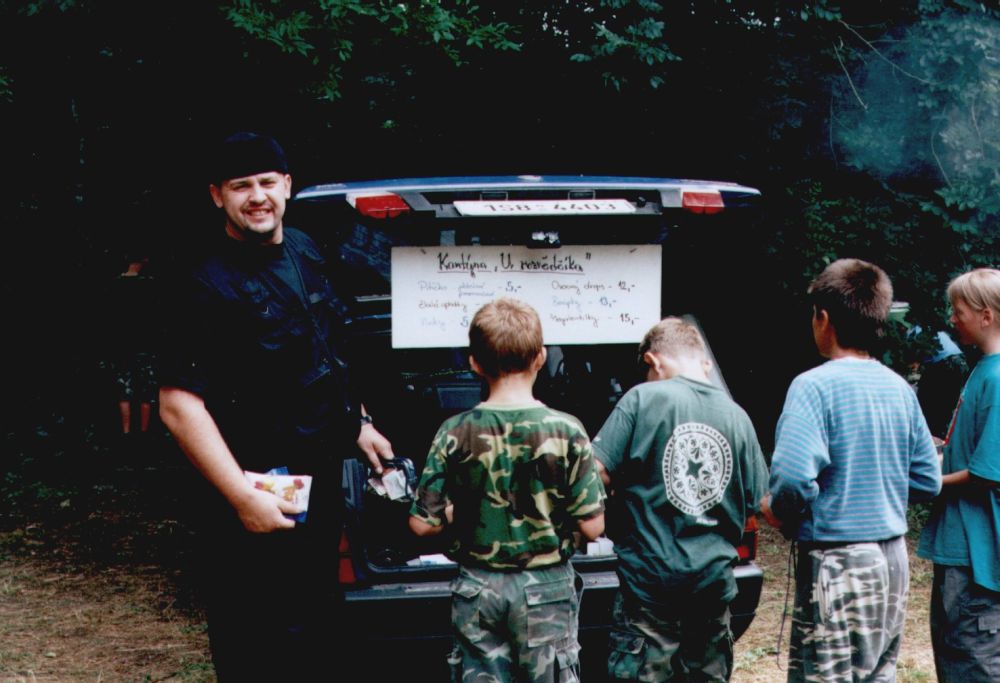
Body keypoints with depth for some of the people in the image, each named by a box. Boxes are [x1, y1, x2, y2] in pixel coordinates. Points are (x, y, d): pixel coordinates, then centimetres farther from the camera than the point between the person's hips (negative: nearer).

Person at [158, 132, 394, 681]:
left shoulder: (302, 251, 7)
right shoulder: (208, 283, -19)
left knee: (317, 626, 20)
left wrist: (358, 424, 21)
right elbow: (179, 407, -23)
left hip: (321, 484, 8)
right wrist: (244, 499, -25)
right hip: (264, 500, -8)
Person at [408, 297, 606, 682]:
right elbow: (592, 527, -10)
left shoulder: (455, 433, -9)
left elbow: (422, 524, -6)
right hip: (546, 587, -1)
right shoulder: (566, 431, -13)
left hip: (477, 586, 1)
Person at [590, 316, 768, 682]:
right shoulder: (736, 416, 2)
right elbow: (755, 503, 7)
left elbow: (597, 473, -12)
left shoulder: (643, 399, -9)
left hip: (651, 573, -4)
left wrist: (621, 491, 8)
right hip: (714, 578, 4)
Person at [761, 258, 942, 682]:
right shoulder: (899, 389, 7)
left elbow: (794, 478, -25)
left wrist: (776, 511, -6)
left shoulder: (815, 386, -14)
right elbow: (928, 480, 12)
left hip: (838, 566, -7)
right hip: (893, 559, 7)